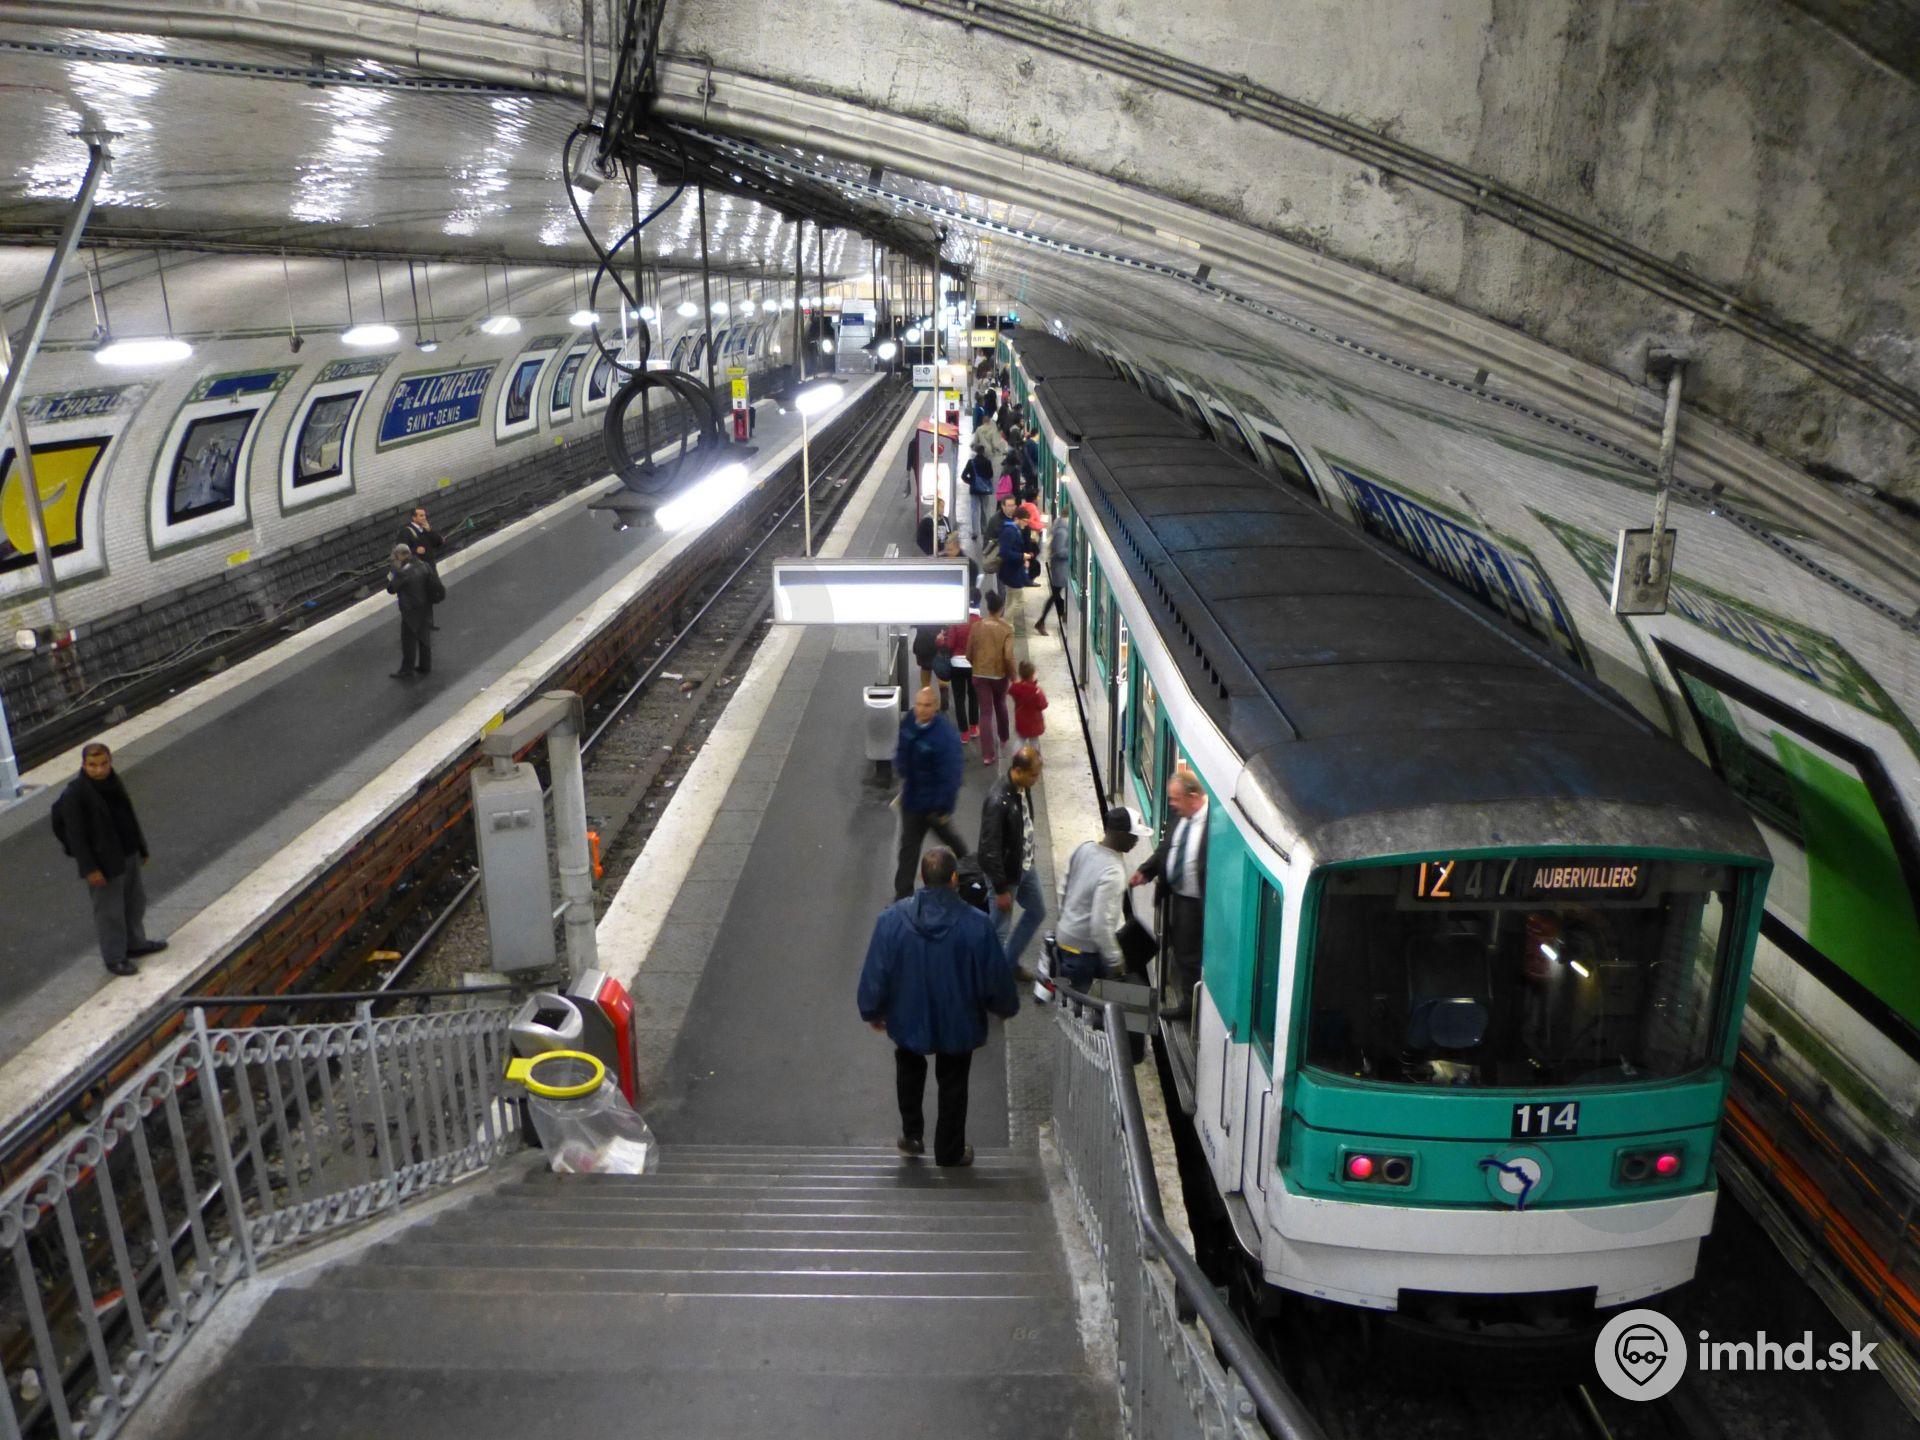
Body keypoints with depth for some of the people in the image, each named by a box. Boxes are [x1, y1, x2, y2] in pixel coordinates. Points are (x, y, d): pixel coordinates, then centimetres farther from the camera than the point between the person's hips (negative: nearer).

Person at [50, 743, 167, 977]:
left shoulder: (112, 781, 2)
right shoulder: (74, 794, -21)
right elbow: (75, 834, -19)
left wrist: (141, 848, 18)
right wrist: (89, 869, -19)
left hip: (128, 855, 8)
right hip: (104, 863, -8)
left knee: (135, 900, 21)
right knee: (110, 911, 4)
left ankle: (134, 943, 40)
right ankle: (114, 959, 17)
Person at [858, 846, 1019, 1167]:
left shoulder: (892, 918, -20)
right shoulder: (976, 924, -23)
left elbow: (874, 974, -11)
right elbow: (996, 976, -12)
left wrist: (873, 1012, 8)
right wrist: (1006, 1007, 9)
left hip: (907, 1018, 1)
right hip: (958, 1023, -1)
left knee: (909, 1065, 32)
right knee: (953, 1086, 21)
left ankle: (912, 1135, 35)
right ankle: (949, 1152, 36)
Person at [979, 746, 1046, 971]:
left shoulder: (1022, 787, -6)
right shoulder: (998, 801, -32)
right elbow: (990, 849, -28)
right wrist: (1001, 889, -22)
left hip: (1025, 865, 9)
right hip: (1006, 873, -9)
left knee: (1038, 910, 23)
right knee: (999, 929, 6)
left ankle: (1010, 962, 39)